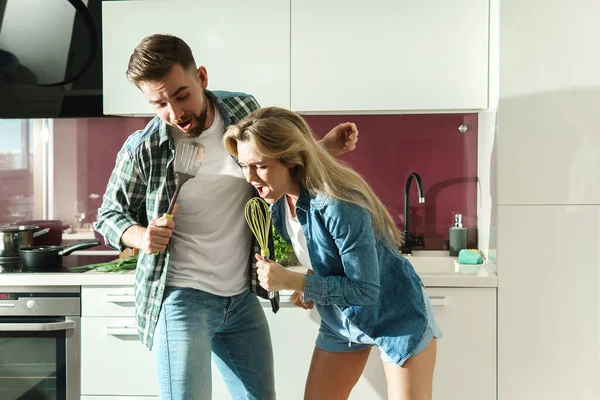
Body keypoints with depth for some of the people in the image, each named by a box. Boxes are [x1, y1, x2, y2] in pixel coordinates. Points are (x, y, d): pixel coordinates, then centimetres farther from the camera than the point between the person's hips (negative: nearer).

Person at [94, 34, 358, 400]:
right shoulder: (142, 151, -14)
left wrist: (326, 148, -2)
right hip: (182, 298, -4)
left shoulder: (245, 111, -5)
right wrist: (139, 235, -18)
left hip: (242, 298, 4)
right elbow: (109, 215, 3)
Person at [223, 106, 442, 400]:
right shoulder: (278, 200, -10)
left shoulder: (339, 206, -34)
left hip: (396, 316, -7)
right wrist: (312, 287, -5)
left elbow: (365, 289, -29)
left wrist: (292, 281, -32)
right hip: (340, 320, 7)